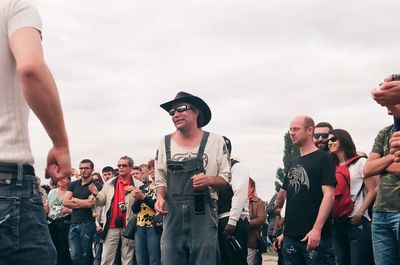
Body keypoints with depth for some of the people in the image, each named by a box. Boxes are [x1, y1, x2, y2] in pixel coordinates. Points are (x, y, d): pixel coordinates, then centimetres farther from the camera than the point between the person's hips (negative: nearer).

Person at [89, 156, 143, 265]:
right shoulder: (109, 183, 10)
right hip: (111, 225, 2)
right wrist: (96, 195, -9)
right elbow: (101, 202, 12)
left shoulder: (138, 185, 1)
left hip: (129, 226, -2)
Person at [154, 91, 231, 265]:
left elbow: (226, 179, 5)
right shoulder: (165, 143, 10)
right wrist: (160, 198, -4)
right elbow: (161, 180, 16)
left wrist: (209, 180, -15)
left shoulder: (214, 141, 2)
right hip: (172, 214, 2)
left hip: (203, 213, -2)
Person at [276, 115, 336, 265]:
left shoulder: (322, 158, -2)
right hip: (291, 237, 7)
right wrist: (285, 232, 16)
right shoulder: (294, 164, 18)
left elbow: (329, 195, -11)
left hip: (315, 236, -7)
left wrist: (317, 229, -20)